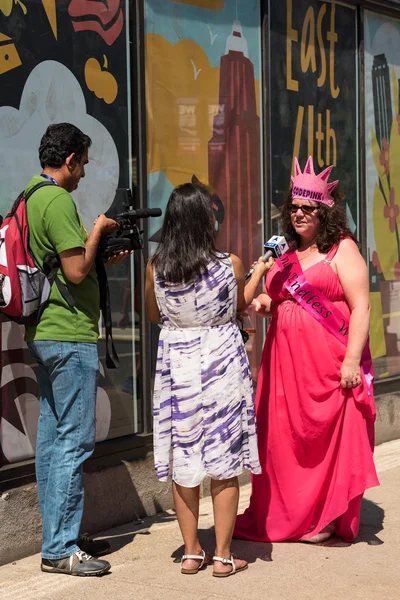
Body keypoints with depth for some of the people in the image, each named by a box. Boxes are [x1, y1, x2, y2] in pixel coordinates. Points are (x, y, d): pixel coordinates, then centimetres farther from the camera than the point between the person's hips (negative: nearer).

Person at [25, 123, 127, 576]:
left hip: (44, 334, 10)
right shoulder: (58, 200, -15)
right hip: (69, 336, -10)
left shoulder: (31, 197, 15)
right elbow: (76, 271, -19)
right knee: (74, 440, -6)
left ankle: (59, 537, 20)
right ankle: (60, 549, -3)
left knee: (52, 437, 12)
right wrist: (97, 231, -5)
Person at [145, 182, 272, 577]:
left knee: (182, 460, 11)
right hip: (222, 363, -2)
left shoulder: (155, 267, -7)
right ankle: (222, 556, 11)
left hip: (176, 364, 2)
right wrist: (259, 272, 26)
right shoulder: (229, 264, -11)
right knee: (225, 462, 6)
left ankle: (191, 552, 17)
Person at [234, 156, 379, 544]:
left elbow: (360, 307, -10)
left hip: (328, 364, -6)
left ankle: (327, 520, 9)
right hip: (286, 362, 6)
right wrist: (265, 303, 4)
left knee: (329, 439, -1)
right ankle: (286, 516, 17)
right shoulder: (286, 254, 16)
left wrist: (352, 360, -18)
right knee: (285, 438, 7)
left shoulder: (342, 250, -3)